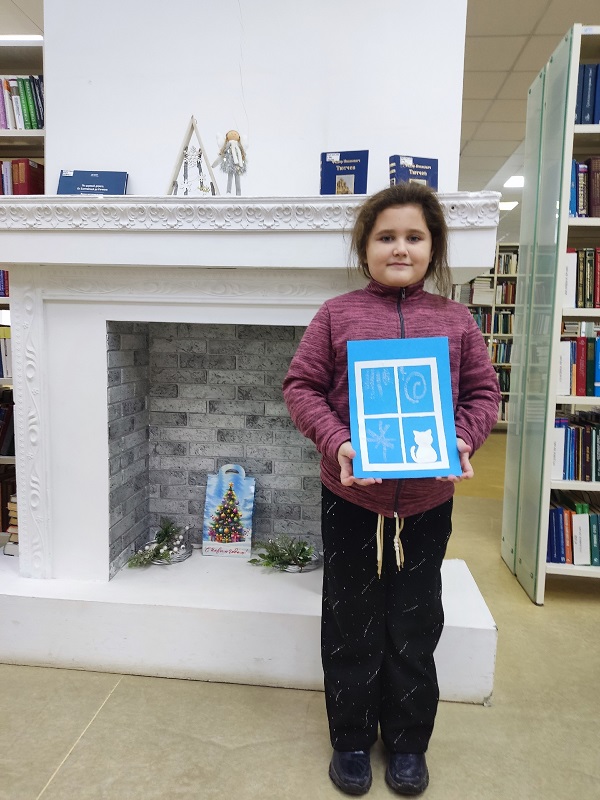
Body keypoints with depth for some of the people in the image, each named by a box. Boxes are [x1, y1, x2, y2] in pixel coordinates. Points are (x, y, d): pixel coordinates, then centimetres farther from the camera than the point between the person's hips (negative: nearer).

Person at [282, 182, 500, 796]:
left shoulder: (455, 320, 1)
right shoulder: (337, 315, -4)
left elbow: (483, 393, 6)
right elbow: (302, 388, -4)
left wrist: (462, 439, -12)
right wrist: (336, 443, -18)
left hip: (427, 501, 2)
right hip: (352, 499, -1)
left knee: (415, 628, 16)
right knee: (352, 626, 14)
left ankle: (408, 742, 40)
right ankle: (351, 740, 38)